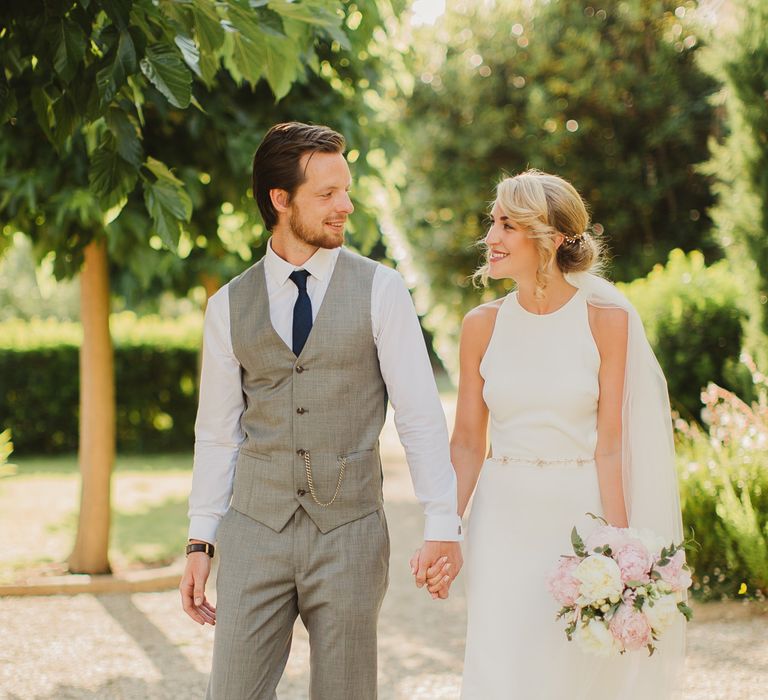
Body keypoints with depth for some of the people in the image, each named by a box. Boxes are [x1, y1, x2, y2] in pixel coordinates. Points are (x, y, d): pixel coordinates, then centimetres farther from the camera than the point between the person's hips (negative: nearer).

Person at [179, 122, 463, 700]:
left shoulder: (380, 290, -2)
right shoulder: (229, 305, 5)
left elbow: (421, 416, -4)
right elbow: (217, 433, 10)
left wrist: (443, 526, -10)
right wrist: (200, 543, 7)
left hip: (350, 532, -1)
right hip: (255, 533, 2)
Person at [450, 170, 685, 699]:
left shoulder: (607, 319, -5)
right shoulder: (484, 325, 2)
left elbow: (610, 443, -6)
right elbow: (467, 443, 4)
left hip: (581, 513, -2)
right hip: (505, 518, 2)